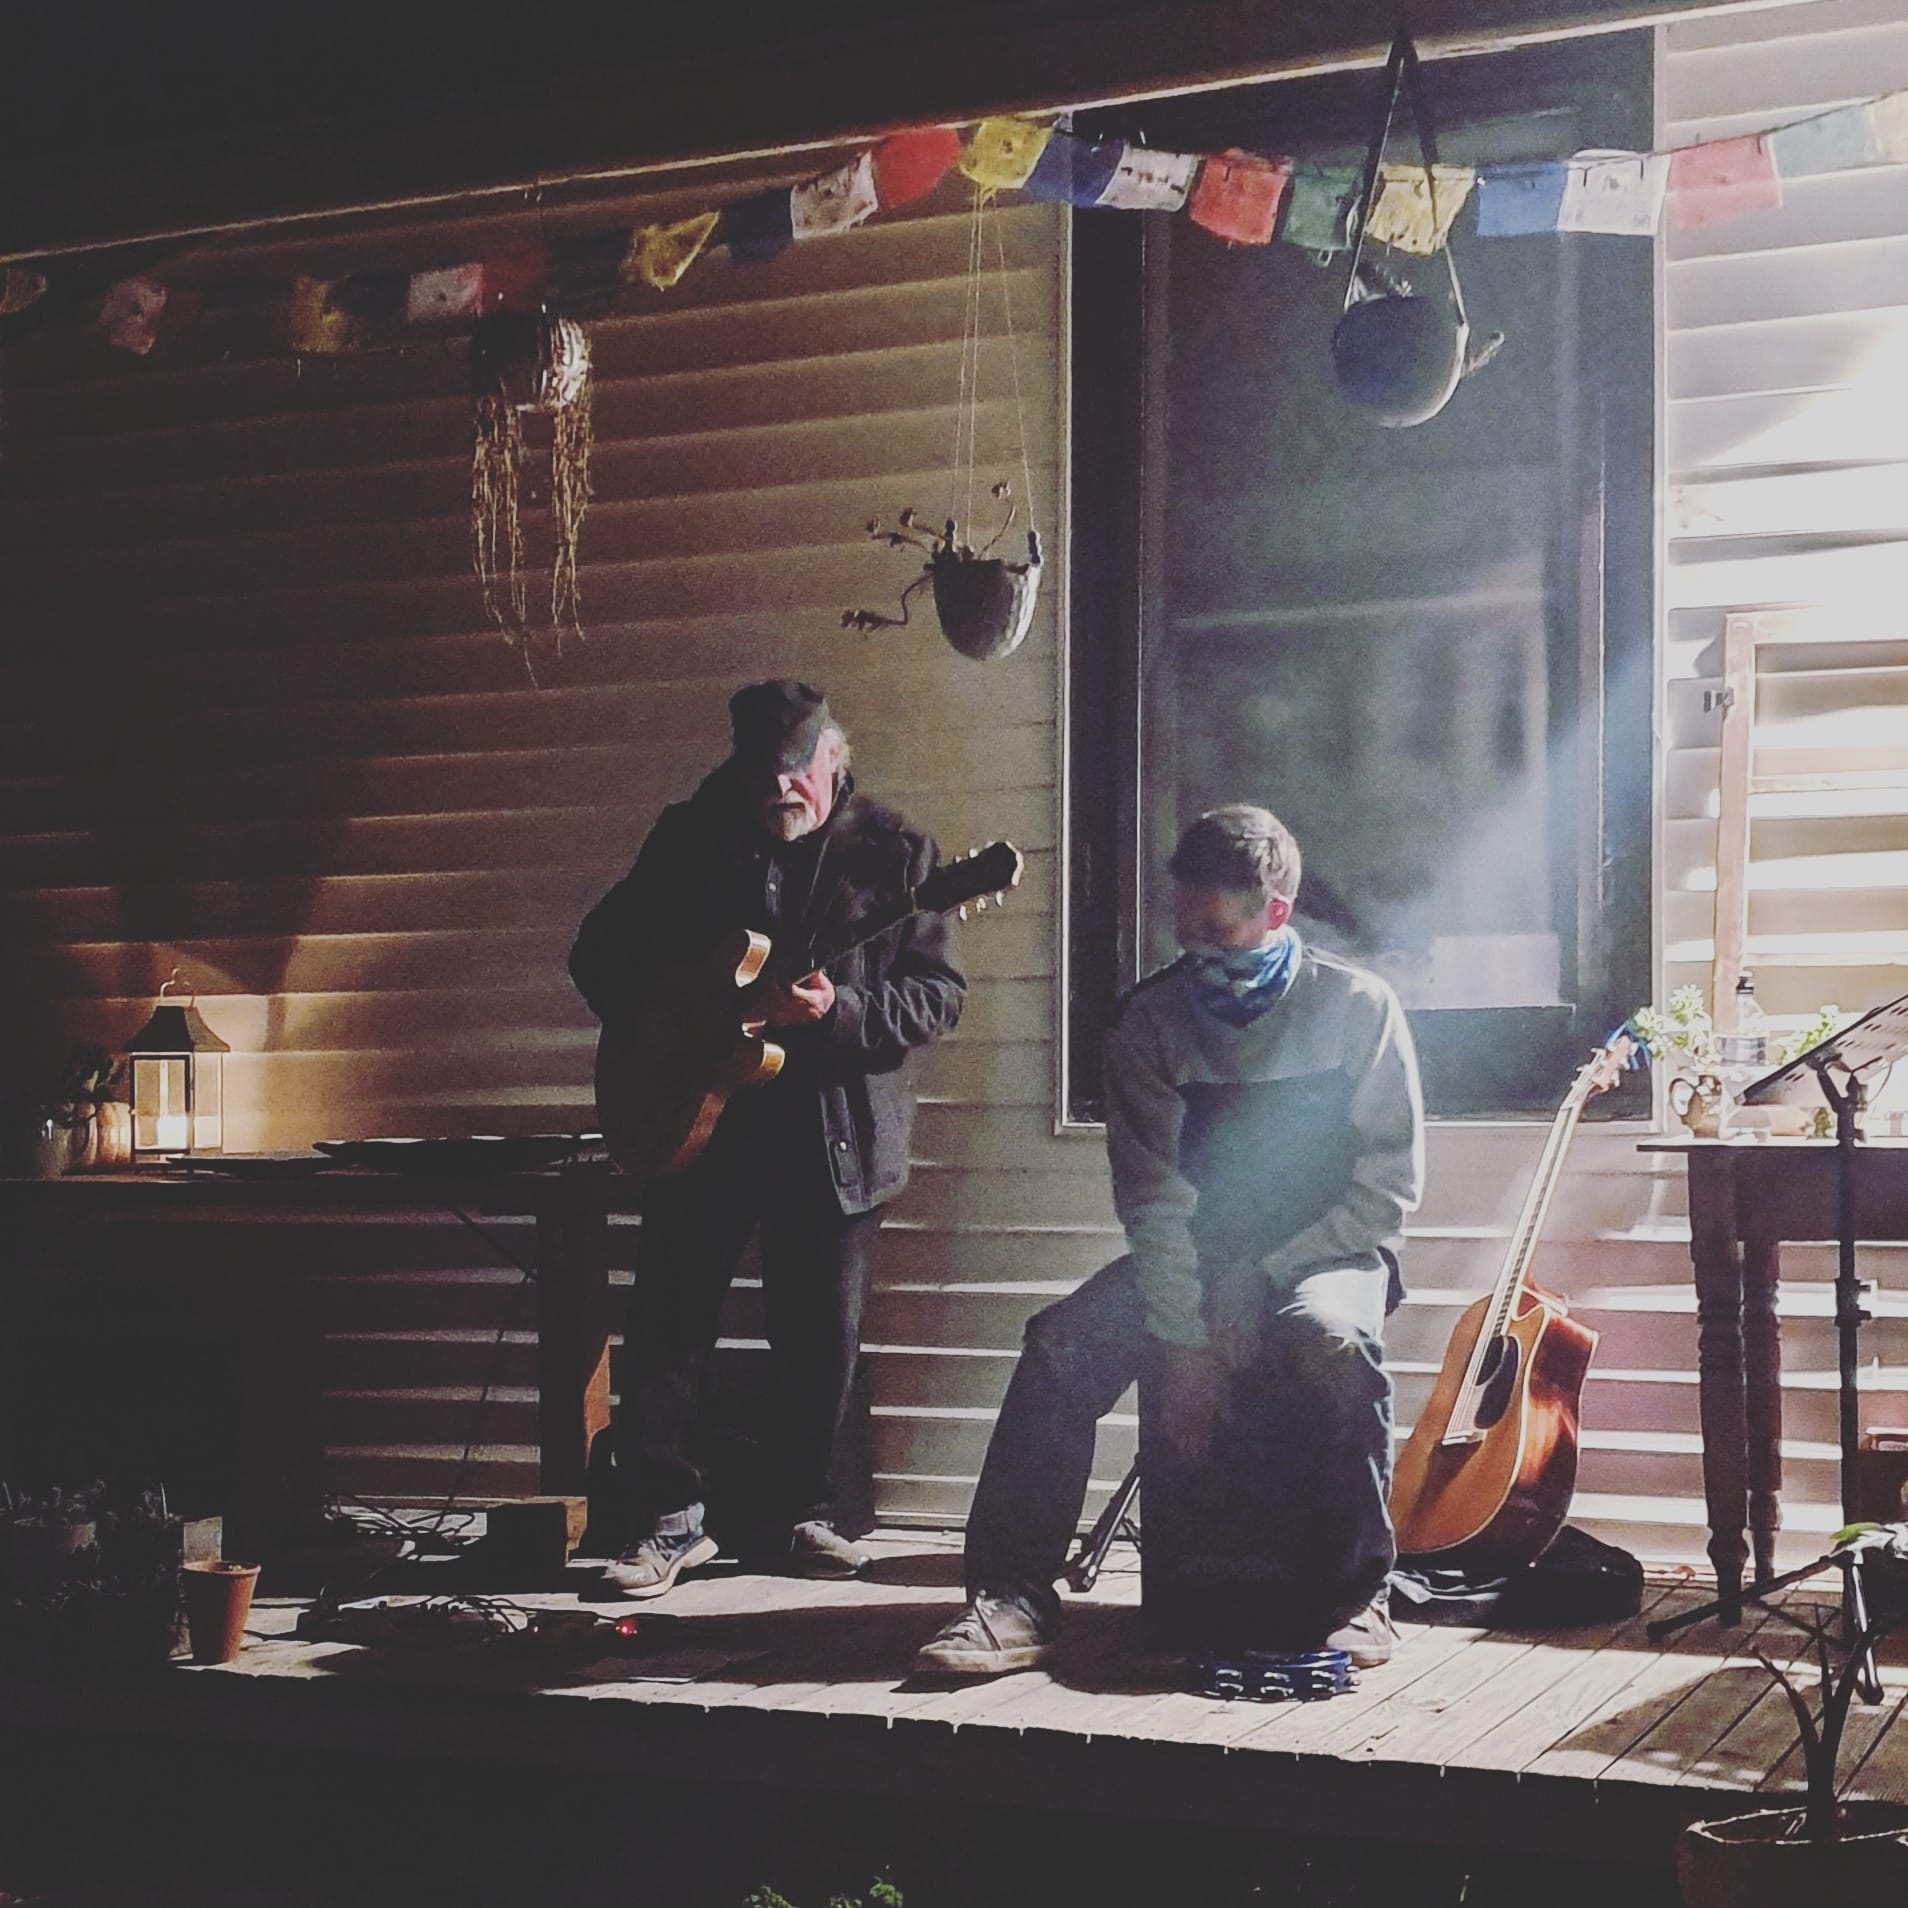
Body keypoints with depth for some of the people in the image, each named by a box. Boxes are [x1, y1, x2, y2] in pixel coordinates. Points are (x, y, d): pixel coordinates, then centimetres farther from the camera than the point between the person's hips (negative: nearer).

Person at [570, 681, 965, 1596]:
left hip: (836, 1134, -1)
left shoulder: (893, 851, 1)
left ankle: (796, 1513, 20)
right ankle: (667, 1518, 11)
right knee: (669, 1323, -1)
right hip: (699, 1124, 1)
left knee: (822, 1340, 5)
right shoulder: (689, 838, 5)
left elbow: (939, 995, -3)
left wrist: (841, 1011, -21)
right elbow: (600, 953, 9)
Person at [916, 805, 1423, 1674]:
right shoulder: (1151, 1019, 0)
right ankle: (1013, 1598, -22)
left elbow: (1388, 1187, -7)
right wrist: (1184, 1339, -18)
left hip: (1324, 1252, -3)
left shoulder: (1356, 1006, -6)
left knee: (1329, 1338, -37)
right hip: (1195, 1258, 3)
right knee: (1063, 1341, -23)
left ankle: (1352, 1597, -21)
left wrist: (1261, 1279, -16)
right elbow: (1153, 1195, -6)